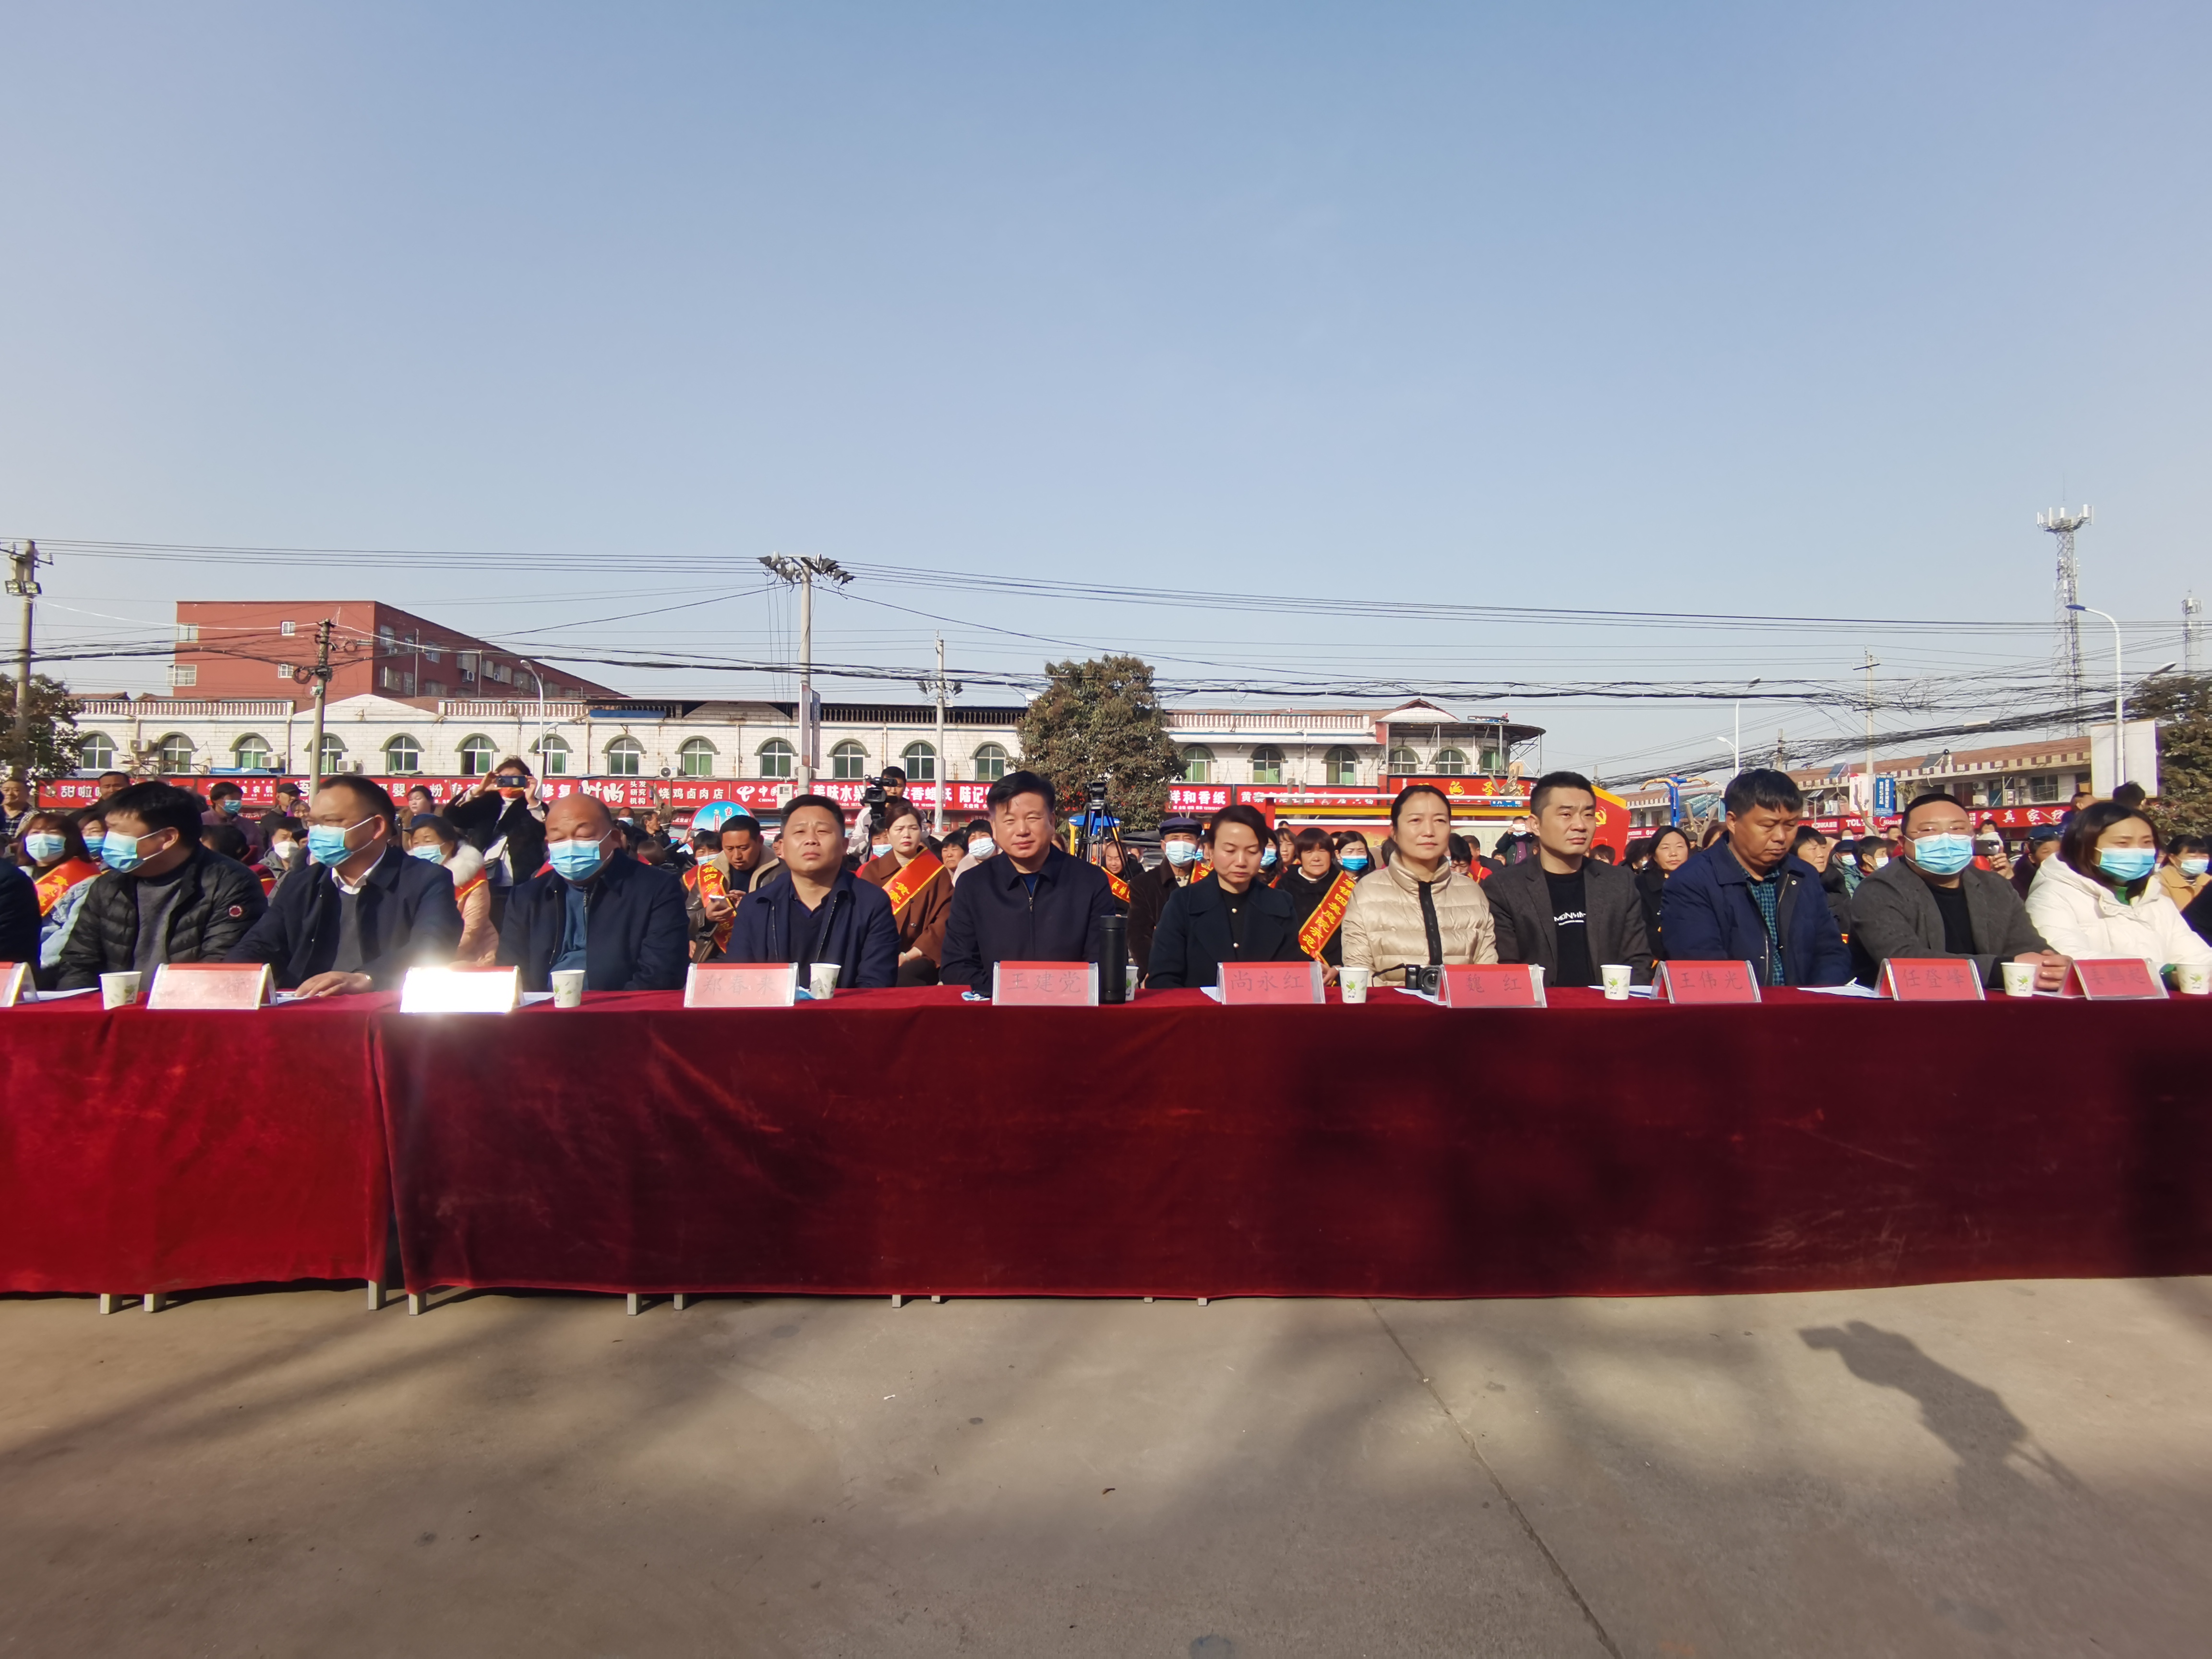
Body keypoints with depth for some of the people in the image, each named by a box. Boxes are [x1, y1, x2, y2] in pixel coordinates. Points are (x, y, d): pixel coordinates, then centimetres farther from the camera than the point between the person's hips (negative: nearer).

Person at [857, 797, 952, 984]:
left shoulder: (936, 873, 8)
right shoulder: (871, 871, 12)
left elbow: (944, 922, -1)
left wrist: (908, 956, -13)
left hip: (919, 959, -1)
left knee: (901, 978, -34)